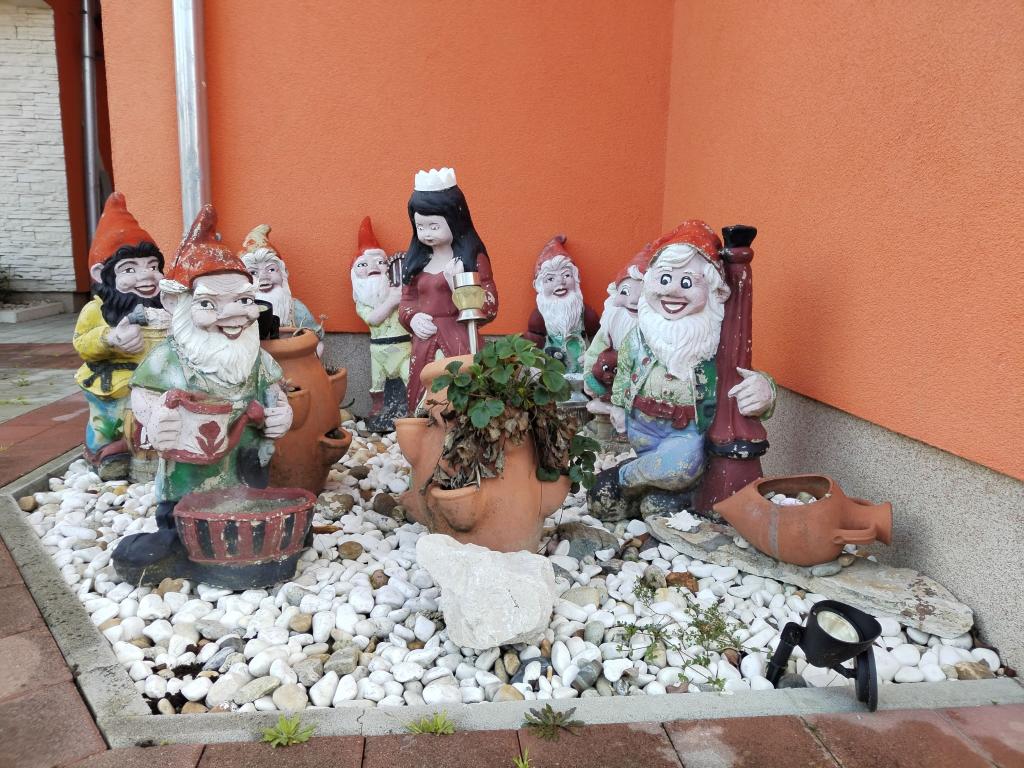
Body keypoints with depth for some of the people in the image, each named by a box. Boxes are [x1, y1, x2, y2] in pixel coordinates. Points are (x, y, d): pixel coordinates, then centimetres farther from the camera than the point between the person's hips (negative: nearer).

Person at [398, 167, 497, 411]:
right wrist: (412, 318, -6)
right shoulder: (417, 261, 11)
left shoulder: (472, 258, -3)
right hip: (424, 346, 5)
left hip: (459, 343, -5)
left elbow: (490, 308, -8)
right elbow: (406, 302, 16)